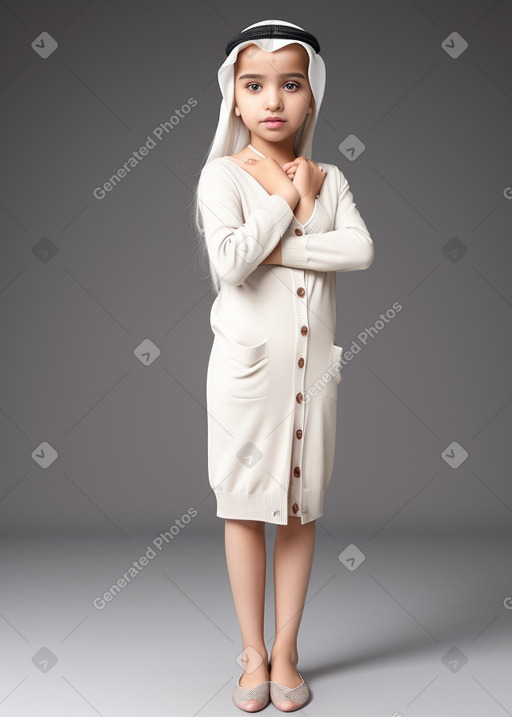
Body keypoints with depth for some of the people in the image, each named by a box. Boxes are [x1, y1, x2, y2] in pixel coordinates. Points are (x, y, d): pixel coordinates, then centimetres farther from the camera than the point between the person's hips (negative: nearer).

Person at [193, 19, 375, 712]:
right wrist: (287, 202, -11)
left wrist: (276, 248, -17)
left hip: (312, 365, 3)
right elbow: (230, 260, -20)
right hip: (246, 365, -3)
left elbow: (361, 250, -12)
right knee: (245, 508, 6)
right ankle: (253, 653, 22)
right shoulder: (223, 174, -4)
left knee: (300, 508, 9)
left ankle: (286, 650, 24)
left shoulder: (329, 179, 6)